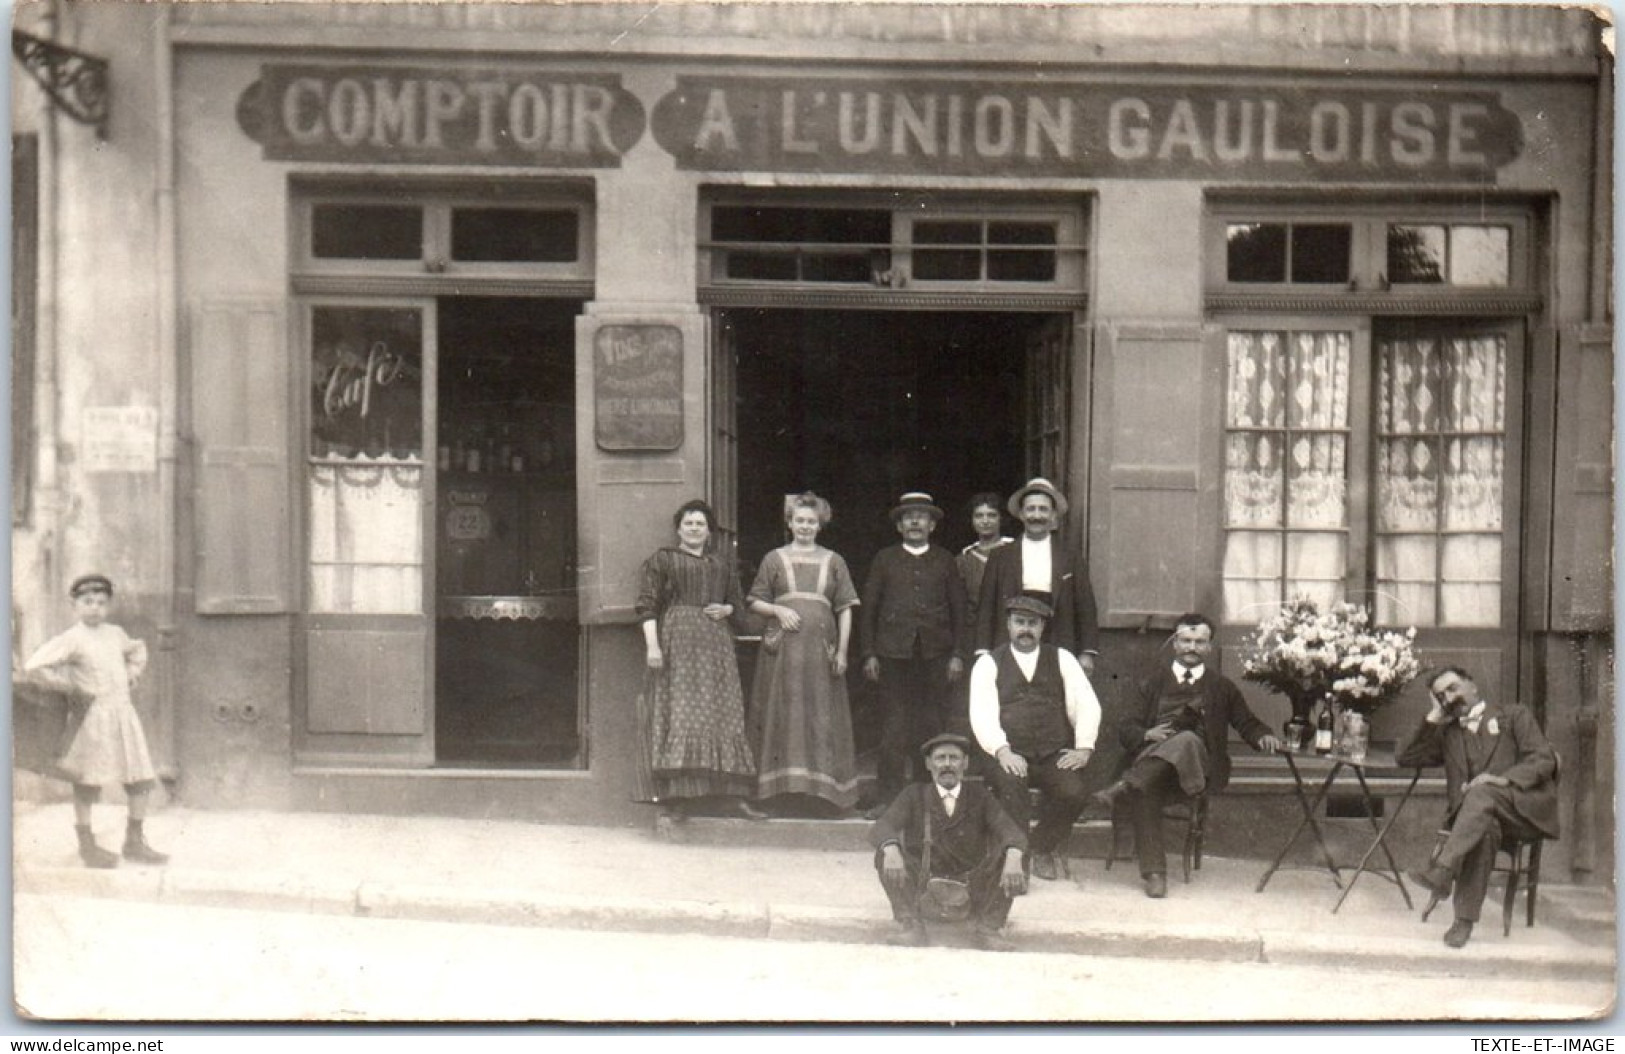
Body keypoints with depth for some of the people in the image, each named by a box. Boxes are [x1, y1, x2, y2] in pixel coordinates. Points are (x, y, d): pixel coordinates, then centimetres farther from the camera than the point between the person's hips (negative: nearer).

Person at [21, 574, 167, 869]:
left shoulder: (115, 634, 11)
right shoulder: (71, 639, -9)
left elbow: (137, 650, 33)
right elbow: (33, 667, -17)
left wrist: (133, 673, 15)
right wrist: (70, 685, -10)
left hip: (124, 712, 6)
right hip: (94, 715, -6)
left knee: (141, 779, 5)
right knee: (88, 783, 2)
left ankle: (135, 842, 16)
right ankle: (87, 844, 15)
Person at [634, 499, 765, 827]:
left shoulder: (722, 566, 19)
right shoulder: (662, 560, 6)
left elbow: (738, 602, 26)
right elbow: (647, 604, -2)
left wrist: (726, 609, 2)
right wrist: (652, 645, -14)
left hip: (715, 644, 5)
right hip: (676, 643, -5)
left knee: (723, 716, 1)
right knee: (679, 716, -10)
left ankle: (729, 792, 3)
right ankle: (677, 797, -11)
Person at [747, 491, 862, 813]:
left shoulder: (833, 562, 11)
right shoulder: (774, 559, 10)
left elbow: (845, 609, 7)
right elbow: (755, 602, 11)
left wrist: (842, 651, -2)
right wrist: (778, 610, -9)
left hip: (820, 649, 0)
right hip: (782, 650, 0)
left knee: (822, 718, -1)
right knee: (783, 717, -1)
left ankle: (823, 790, 3)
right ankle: (782, 787, 3)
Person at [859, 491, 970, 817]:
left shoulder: (944, 561, 13)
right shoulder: (885, 560, 12)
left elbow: (959, 610, 11)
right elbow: (868, 609, 10)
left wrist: (958, 654, 2)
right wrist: (869, 654, 1)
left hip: (935, 655, 0)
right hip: (894, 653, 0)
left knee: (935, 726, -2)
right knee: (893, 728, -1)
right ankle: (890, 797, 4)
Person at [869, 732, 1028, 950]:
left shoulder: (978, 796, 5)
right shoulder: (915, 795, 4)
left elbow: (1011, 831, -10)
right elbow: (880, 828, -11)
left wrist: (1013, 859, -35)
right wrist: (891, 851, -37)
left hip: (973, 883, 0)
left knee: (1015, 855, -23)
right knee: (884, 852, -23)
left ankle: (987, 926, -19)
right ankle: (910, 924, -25)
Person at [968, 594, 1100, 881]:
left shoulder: (1062, 659, 13)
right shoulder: (989, 663, 7)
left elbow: (1087, 704, 5)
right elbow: (982, 714, -5)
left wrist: (1083, 748, -10)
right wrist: (1002, 751, -22)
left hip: (1055, 756, 2)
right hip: (1009, 756, -2)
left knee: (1074, 792, -26)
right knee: (1010, 785, -34)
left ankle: (1043, 847, 3)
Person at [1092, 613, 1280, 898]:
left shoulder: (1222, 687, 25)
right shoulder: (1152, 685, 25)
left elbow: (1247, 723, 20)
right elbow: (1126, 729, 17)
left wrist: (1263, 736, -5)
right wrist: (1146, 735, -7)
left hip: (1198, 765, -1)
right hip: (1151, 760, 1)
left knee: (1187, 739, -38)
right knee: (1145, 790, -36)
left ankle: (1124, 787, -45)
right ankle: (1153, 871, -39)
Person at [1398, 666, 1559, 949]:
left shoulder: (1514, 715, 15)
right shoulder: (1447, 733, 27)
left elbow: (1544, 760, 1)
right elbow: (1405, 758, 17)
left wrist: (1504, 779, -16)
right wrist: (1433, 718, 12)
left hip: (1524, 808, -3)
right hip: (1476, 812, 3)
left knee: (1482, 792, -36)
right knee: (1485, 830, -35)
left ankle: (1441, 872, -48)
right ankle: (1465, 918, -41)